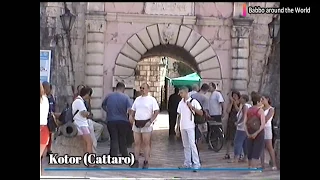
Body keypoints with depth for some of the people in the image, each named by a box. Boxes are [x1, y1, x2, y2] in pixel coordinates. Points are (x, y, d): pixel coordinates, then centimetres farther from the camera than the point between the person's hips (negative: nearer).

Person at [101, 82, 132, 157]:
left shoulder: (109, 96, 3)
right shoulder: (126, 97, -6)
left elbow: (103, 105, 16)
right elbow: (130, 109, -15)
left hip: (111, 121, 1)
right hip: (123, 121, -1)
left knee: (113, 140, 4)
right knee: (122, 139, 13)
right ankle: (124, 155, 22)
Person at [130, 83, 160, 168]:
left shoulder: (151, 99, -2)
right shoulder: (137, 99, 15)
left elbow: (156, 111, -7)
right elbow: (133, 110, 21)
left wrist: (150, 121, -16)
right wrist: (131, 116, 0)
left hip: (146, 124, -5)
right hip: (136, 123, 5)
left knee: (146, 143, -2)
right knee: (137, 143, 7)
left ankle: (146, 162, 4)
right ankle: (136, 161, 12)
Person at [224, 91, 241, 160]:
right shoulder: (230, 103, 8)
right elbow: (228, 111, -7)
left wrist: (235, 103, -13)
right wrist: (231, 102, -9)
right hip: (231, 122, 2)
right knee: (229, 138, 2)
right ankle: (227, 154, 7)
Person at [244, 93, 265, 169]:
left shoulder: (248, 110, 6)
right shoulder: (260, 110, -10)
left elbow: (245, 123, 1)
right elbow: (262, 124, -20)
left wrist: (247, 133, -4)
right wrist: (256, 133, -19)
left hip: (250, 134, 5)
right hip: (259, 134, -5)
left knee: (250, 152, 14)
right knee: (256, 153, -1)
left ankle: (249, 167, 20)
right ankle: (253, 168, -4)